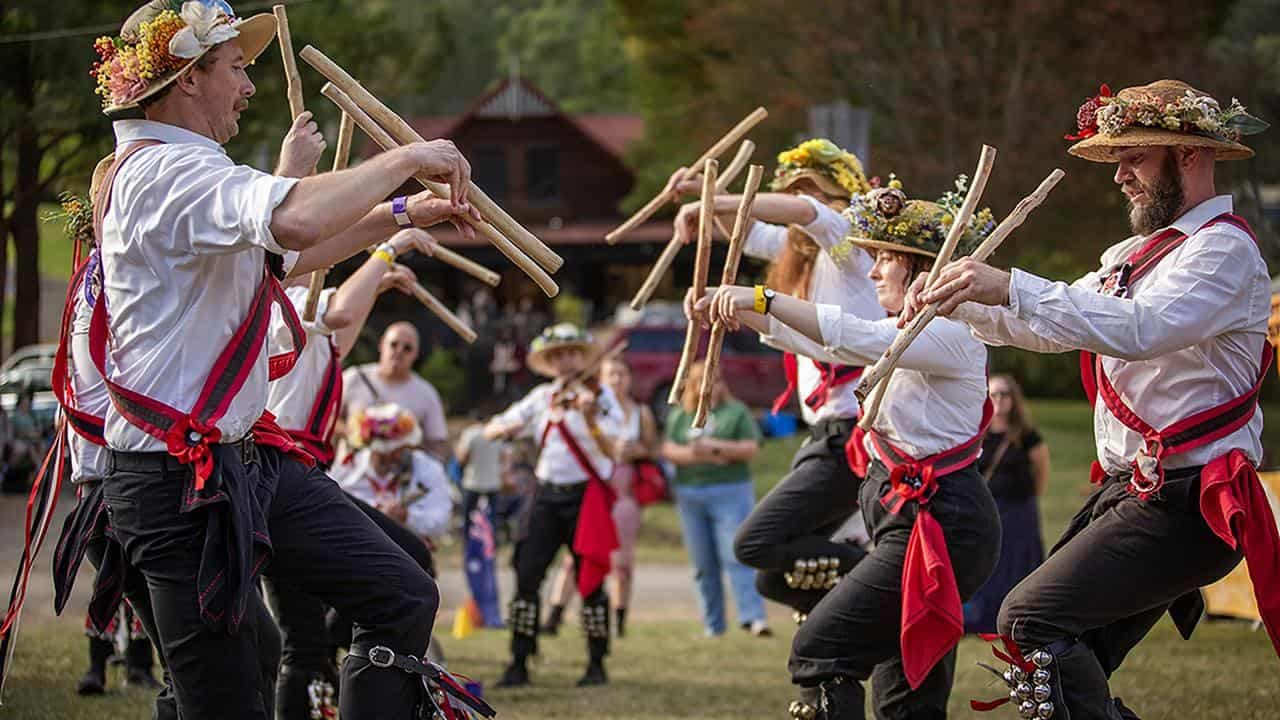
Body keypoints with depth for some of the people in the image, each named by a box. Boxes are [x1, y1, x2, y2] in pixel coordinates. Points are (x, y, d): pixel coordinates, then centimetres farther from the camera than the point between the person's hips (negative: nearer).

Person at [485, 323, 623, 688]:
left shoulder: (600, 396, -3)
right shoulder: (541, 398, 9)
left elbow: (610, 451, -15)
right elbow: (490, 431, 8)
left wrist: (590, 419, -32)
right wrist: (506, 427, -14)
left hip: (585, 494, -3)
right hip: (547, 494, 3)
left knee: (589, 581, -4)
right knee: (527, 576, -6)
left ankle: (597, 664, 8)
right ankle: (518, 664, -2)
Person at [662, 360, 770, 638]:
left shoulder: (736, 412, 7)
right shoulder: (679, 415, 15)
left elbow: (751, 448, -2)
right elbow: (668, 449, 5)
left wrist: (716, 447, -14)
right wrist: (695, 454, -12)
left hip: (730, 492, -4)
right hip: (689, 494, 4)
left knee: (736, 557, -16)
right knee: (703, 565, 4)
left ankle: (753, 617, -22)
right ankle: (712, 626, 10)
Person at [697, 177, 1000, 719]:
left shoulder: (951, 335, -14)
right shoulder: (907, 333, 17)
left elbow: (856, 338, -28)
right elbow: (827, 343, 20)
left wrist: (763, 299, -30)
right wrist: (742, 313, 9)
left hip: (938, 526, -11)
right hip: (913, 519, 11)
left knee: (818, 650, -14)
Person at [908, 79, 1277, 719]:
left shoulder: (1224, 250, -12)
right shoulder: (1138, 252, 19)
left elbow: (1141, 329, -29)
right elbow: (1046, 326, 23)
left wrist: (1012, 287, -32)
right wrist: (962, 303, 5)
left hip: (1184, 503, -10)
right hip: (1125, 491, 10)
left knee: (1031, 617, -21)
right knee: (1069, 669, 9)